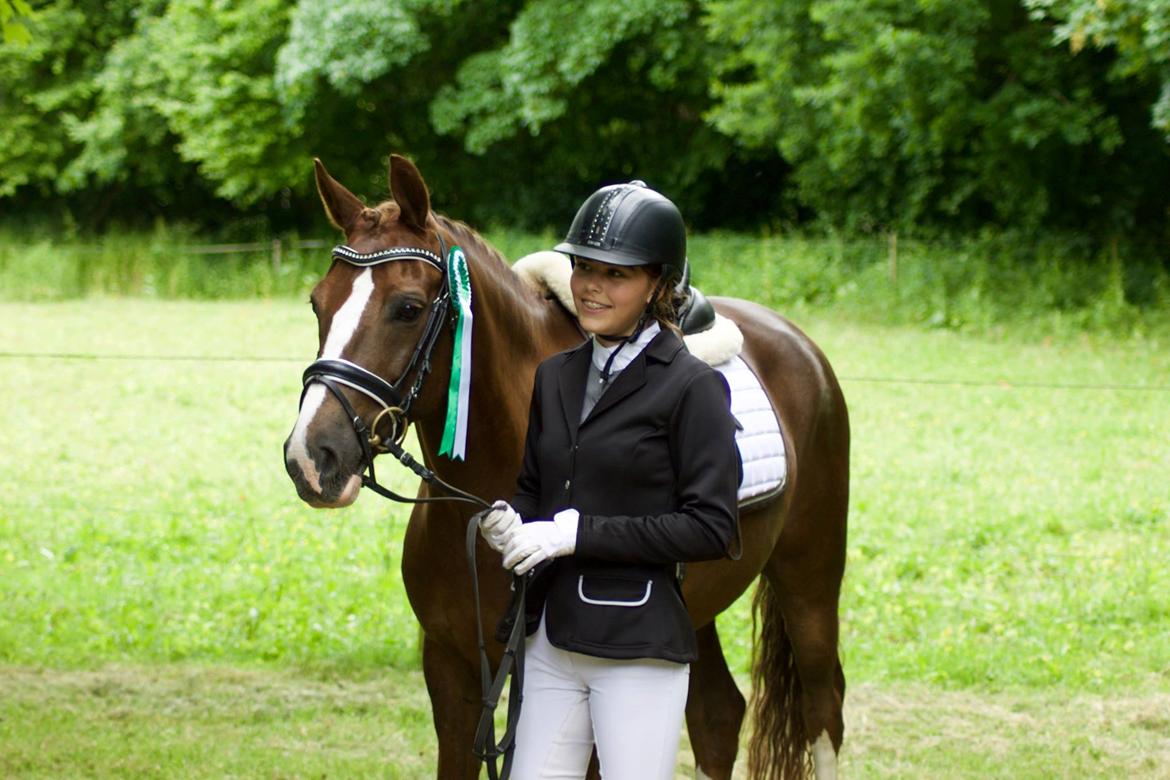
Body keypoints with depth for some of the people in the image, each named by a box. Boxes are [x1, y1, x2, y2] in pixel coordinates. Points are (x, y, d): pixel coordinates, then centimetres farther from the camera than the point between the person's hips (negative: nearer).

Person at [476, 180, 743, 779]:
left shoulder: (691, 387, -8)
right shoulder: (556, 377, 12)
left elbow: (711, 527, -14)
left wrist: (579, 531, -18)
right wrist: (508, 523, -4)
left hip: (640, 645, -6)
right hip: (551, 639, 6)